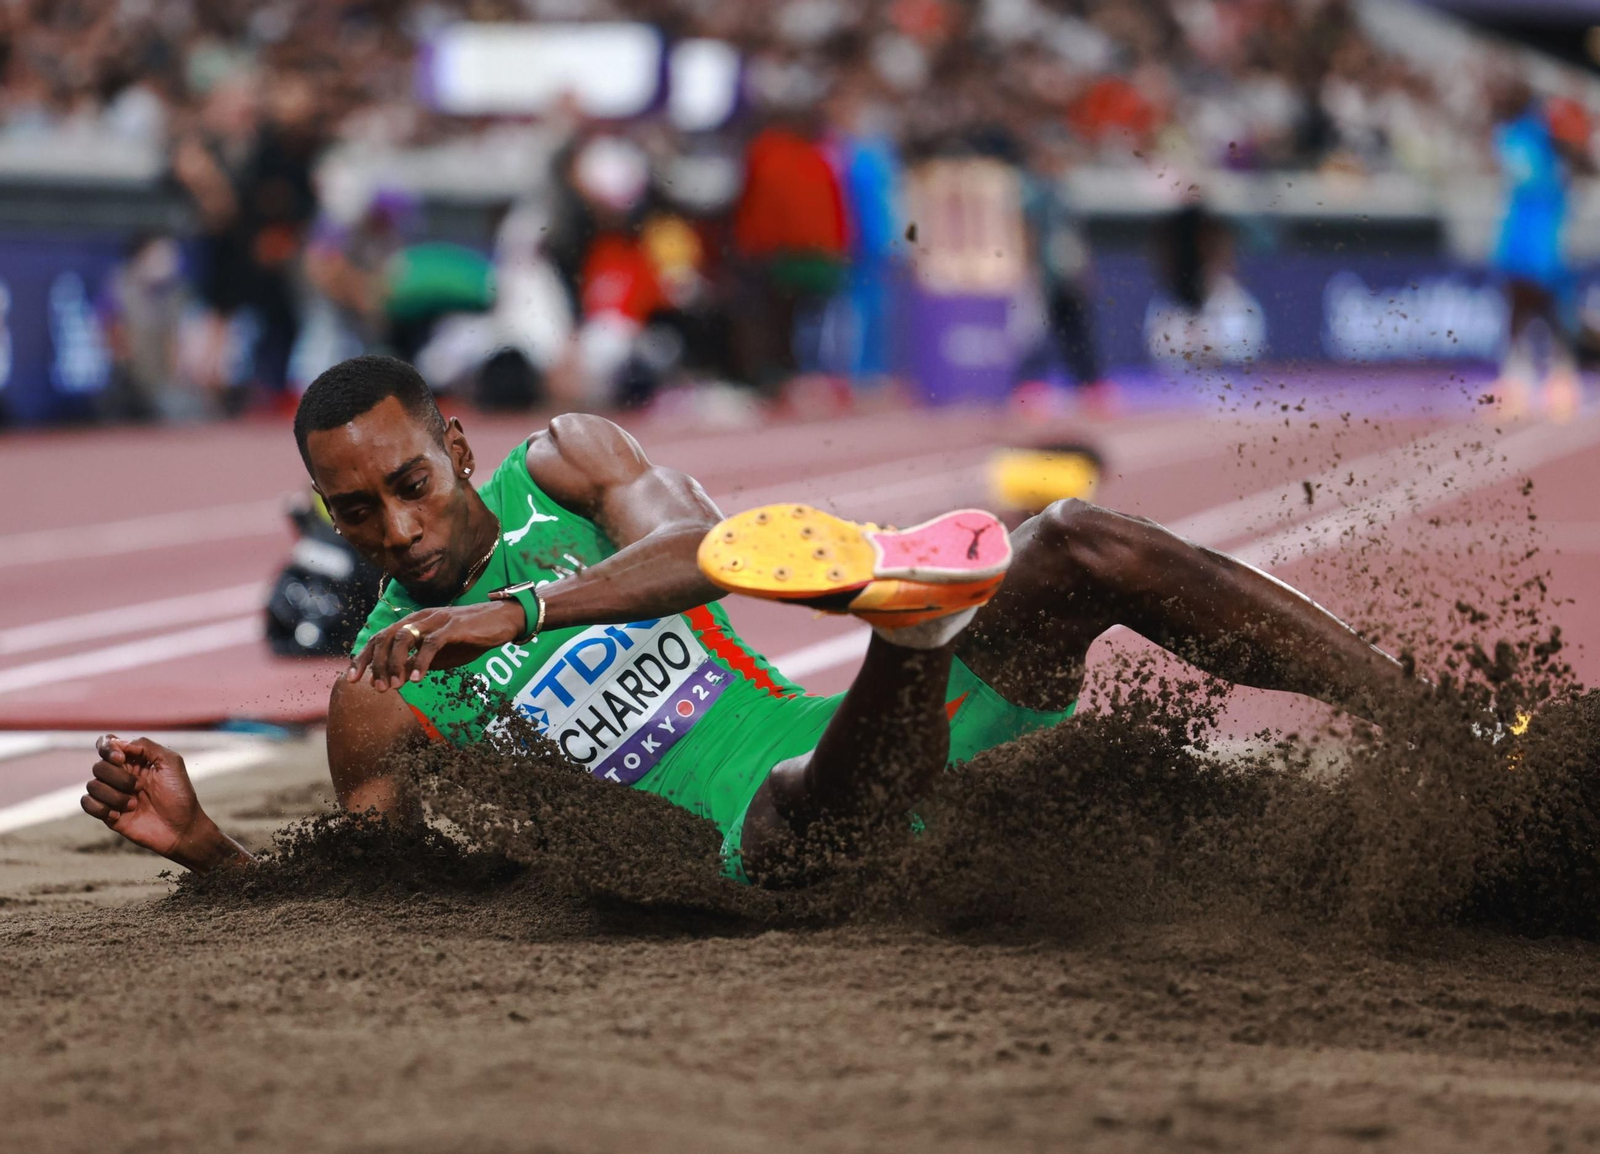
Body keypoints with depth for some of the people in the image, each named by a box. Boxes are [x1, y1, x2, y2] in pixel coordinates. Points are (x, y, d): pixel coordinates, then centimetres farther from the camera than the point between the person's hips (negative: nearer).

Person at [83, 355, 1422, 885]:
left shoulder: (560, 466, 11)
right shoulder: (382, 703, 6)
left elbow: (703, 547, -8)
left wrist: (515, 612, -22)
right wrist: (202, 846, -8)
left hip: (845, 735, 4)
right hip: (760, 836, -4)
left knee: (1082, 546, -14)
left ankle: (1429, 723, -19)